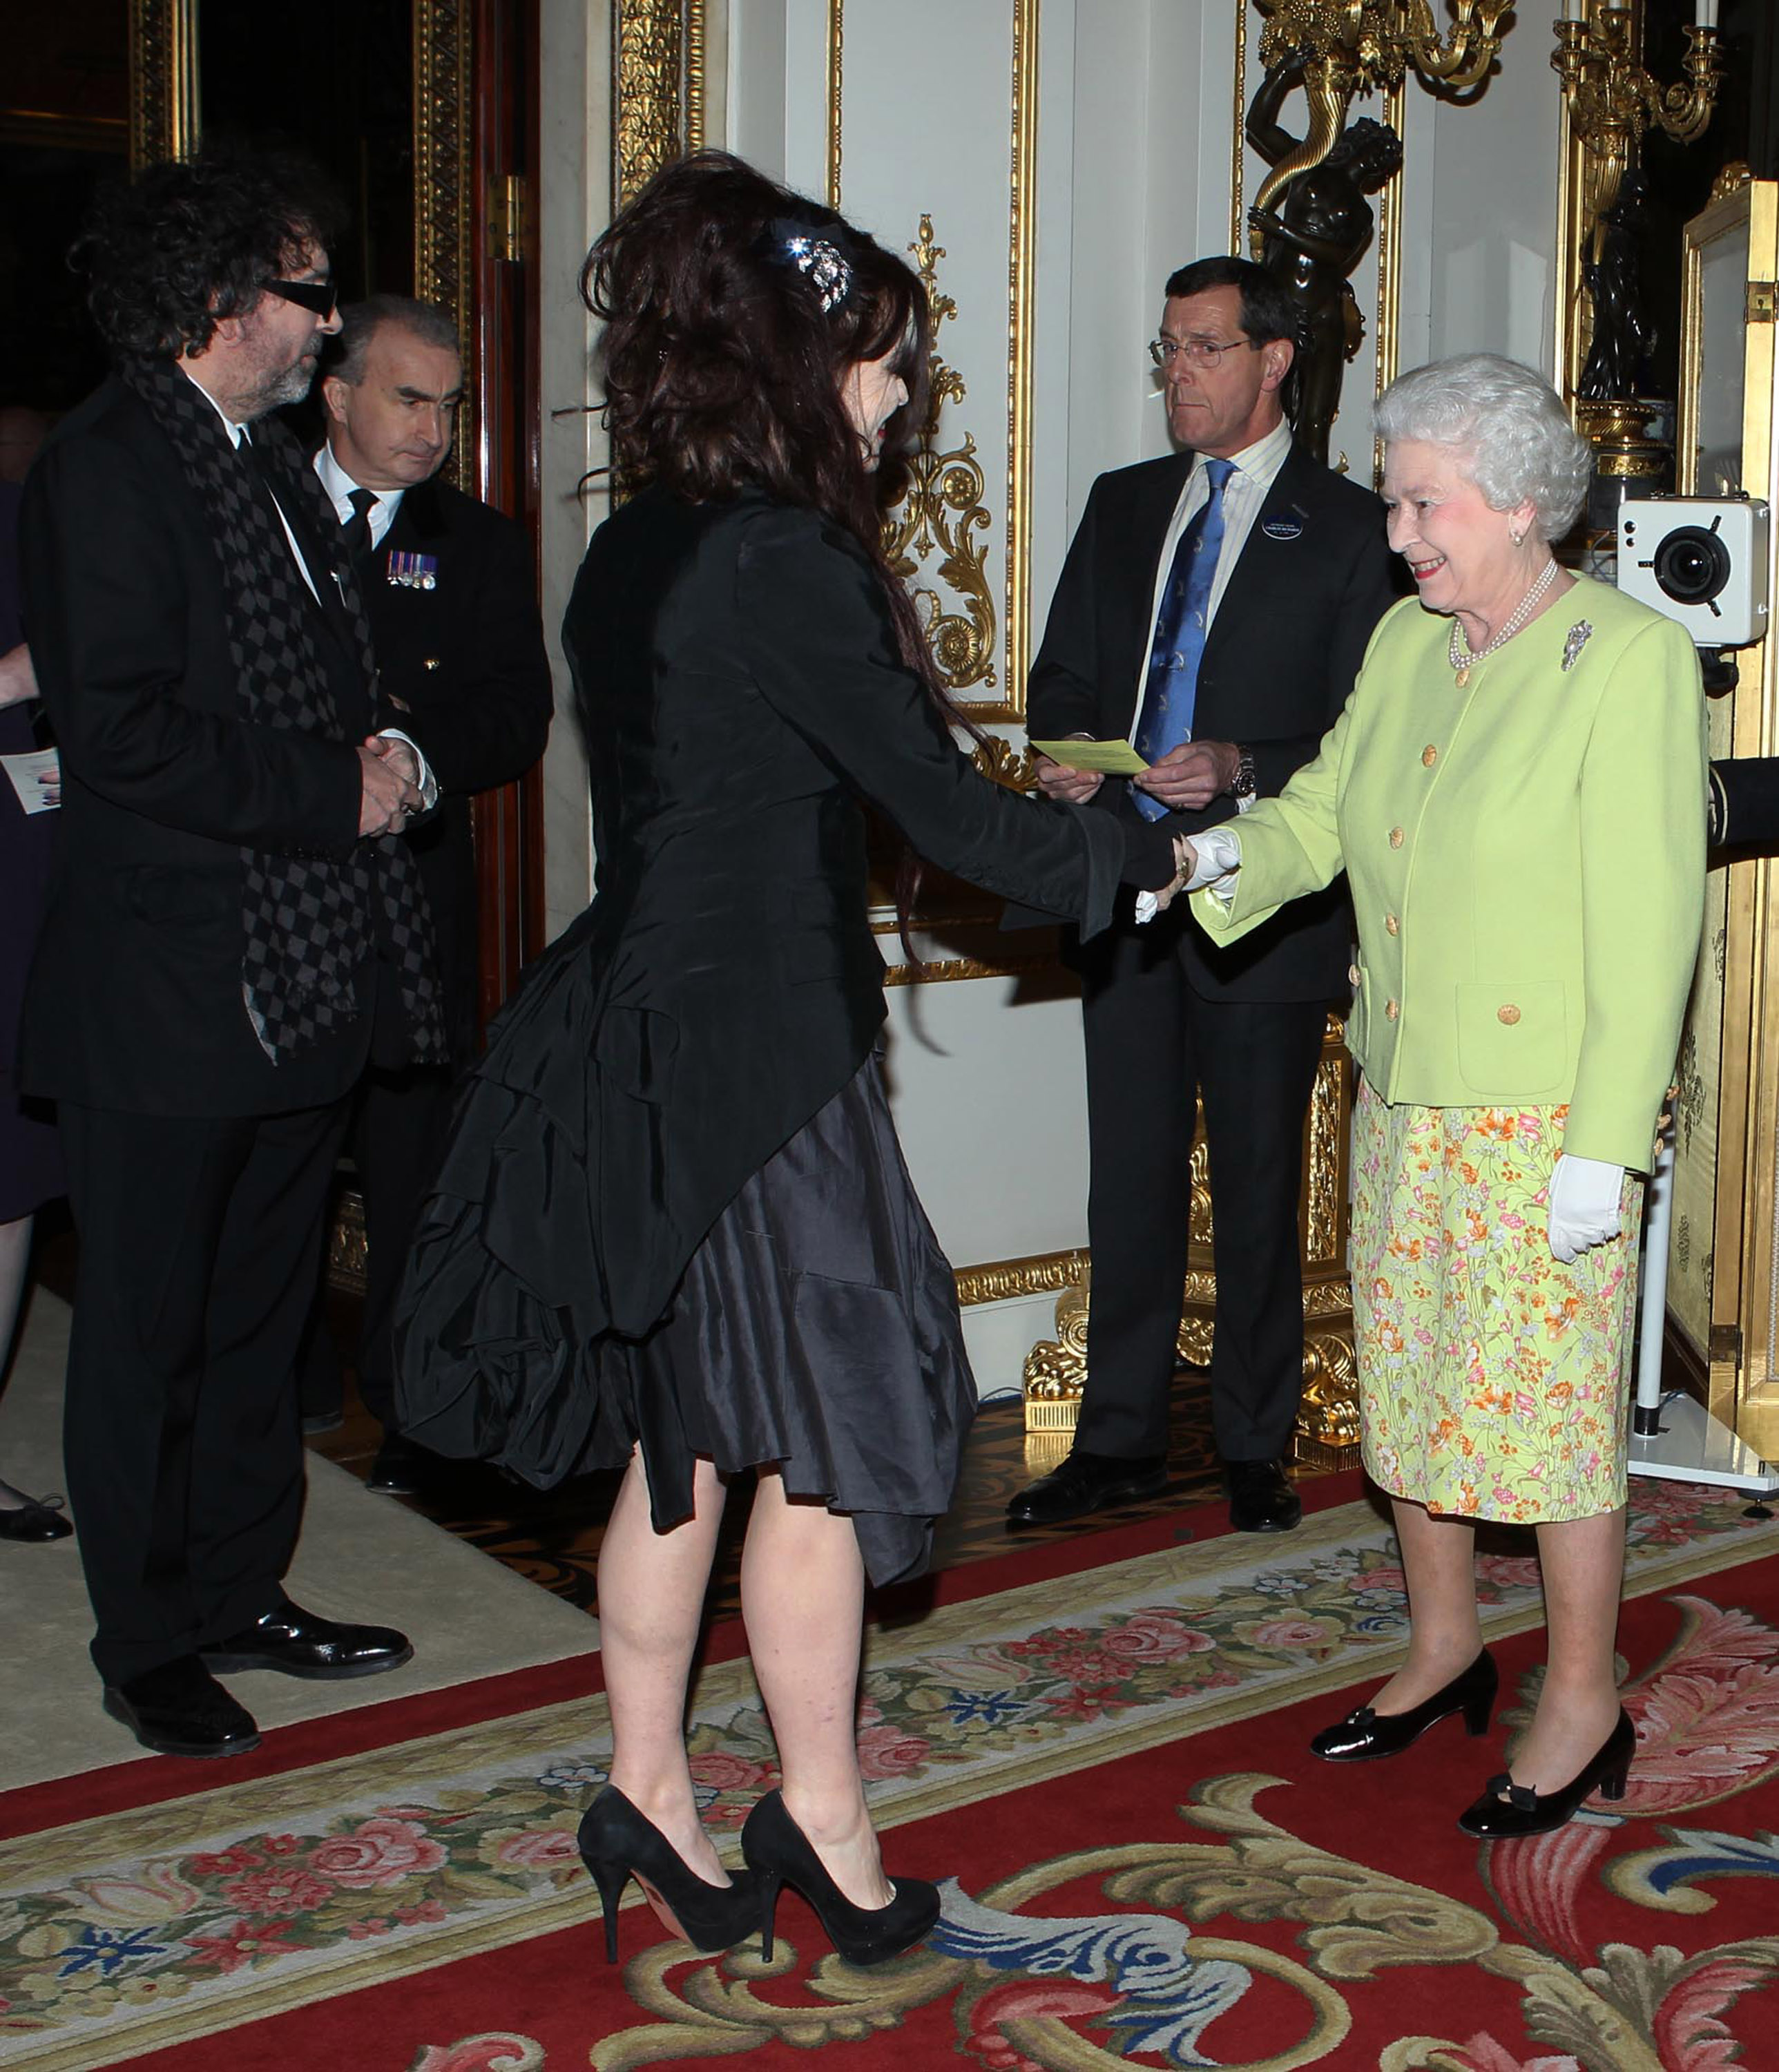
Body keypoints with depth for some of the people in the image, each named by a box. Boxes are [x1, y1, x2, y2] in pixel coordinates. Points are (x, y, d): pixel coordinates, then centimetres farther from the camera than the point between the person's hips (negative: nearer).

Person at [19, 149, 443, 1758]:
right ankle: (147, 1643, 18)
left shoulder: (278, 468, 16)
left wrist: (390, 759, 3)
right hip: (166, 980, -8)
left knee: (263, 1315, 17)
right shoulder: (106, 467, -12)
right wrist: (336, 793, -17)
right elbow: (123, 734, -21)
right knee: (151, 1333, 5)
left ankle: (241, 1592, 30)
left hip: (300, 977, 9)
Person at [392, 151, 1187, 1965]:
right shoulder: (785, 565, -17)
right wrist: (1143, 854, 3)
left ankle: (646, 1787, 28)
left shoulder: (630, 554, 9)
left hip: (630, 1041, 9)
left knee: (680, 1430, 16)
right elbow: (951, 815, -13)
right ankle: (818, 1811, 20)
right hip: (754, 1054, -9)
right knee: (824, 1434, 6)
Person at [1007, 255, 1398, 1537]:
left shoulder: (1345, 526, -1)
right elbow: (1063, 674, 17)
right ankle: (1122, 1441, 21)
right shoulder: (1123, 505, 14)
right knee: (1132, 1179, 10)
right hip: (1123, 893, 4)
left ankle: (1255, 1447, 19)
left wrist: (1242, 769, -21)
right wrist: (1063, 756, -5)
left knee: (1259, 1188, 5)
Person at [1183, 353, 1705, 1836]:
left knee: (1550, 1398, 1)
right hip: (1403, 1099, 7)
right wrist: (1231, 856, -12)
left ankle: (1585, 1705, 19)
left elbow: (1645, 923, -15)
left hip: (1546, 1113, -7)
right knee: (1408, 1379, 15)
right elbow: (1325, 808, 11)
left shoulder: (1631, 658, -12)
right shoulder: (1406, 643, 8)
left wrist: (1604, 1146, -18)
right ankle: (1445, 1651, 34)